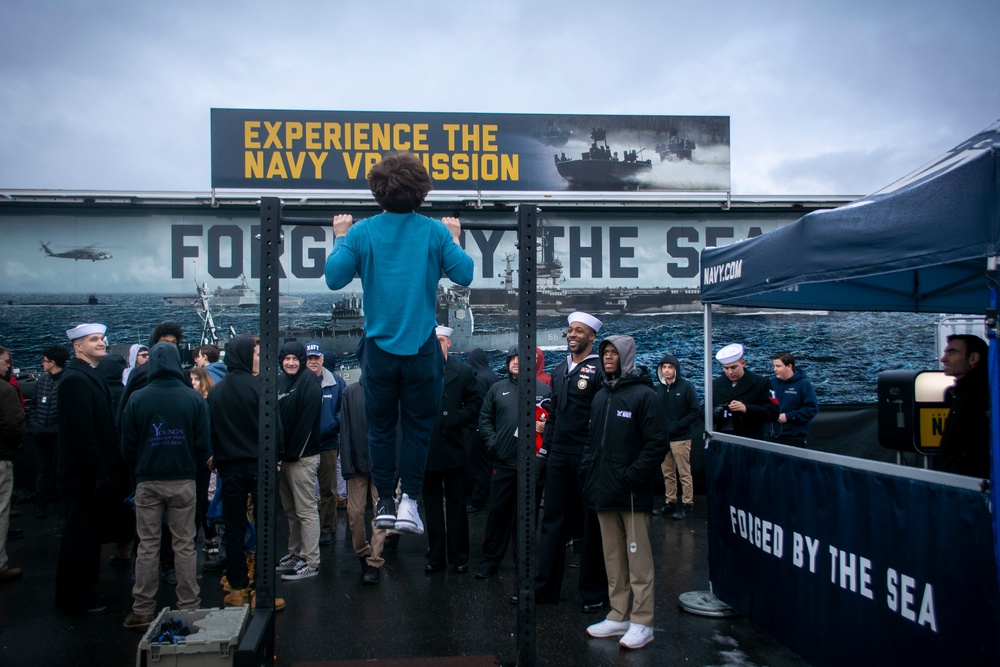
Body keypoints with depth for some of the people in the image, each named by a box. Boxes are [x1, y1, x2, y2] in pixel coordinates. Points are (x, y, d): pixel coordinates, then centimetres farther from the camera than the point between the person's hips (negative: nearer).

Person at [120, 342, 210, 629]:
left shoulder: (137, 399, -5)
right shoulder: (194, 398, -6)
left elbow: (127, 446, 2)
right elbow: (203, 443, -2)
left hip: (147, 482, 0)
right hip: (183, 480, 0)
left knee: (147, 546, 9)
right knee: (184, 545, 7)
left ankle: (142, 609, 15)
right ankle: (189, 607, 12)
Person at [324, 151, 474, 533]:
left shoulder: (362, 232, -5)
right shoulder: (436, 232, -6)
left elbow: (334, 278, -4)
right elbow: (464, 275, -3)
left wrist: (341, 238, 10)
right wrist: (453, 239, 11)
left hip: (379, 348, 1)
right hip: (421, 348, -1)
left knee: (381, 426, 13)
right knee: (418, 426, 10)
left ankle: (385, 504, 18)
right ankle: (408, 500, 5)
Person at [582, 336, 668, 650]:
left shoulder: (644, 395, -8)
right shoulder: (600, 396, 15)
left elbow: (658, 442, -14)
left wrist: (632, 477, -17)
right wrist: (588, 471, 10)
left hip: (632, 493, -7)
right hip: (604, 492, 7)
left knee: (638, 557, 0)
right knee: (613, 557, 13)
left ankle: (642, 622, 10)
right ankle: (619, 616, 22)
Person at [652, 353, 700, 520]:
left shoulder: (686, 386, -5)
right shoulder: (658, 388, 8)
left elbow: (695, 412, -8)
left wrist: (676, 425, -13)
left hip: (680, 438, -5)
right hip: (662, 438, 5)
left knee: (684, 473, 0)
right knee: (667, 473, 11)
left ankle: (687, 504, 7)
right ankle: (670, 502, 20)